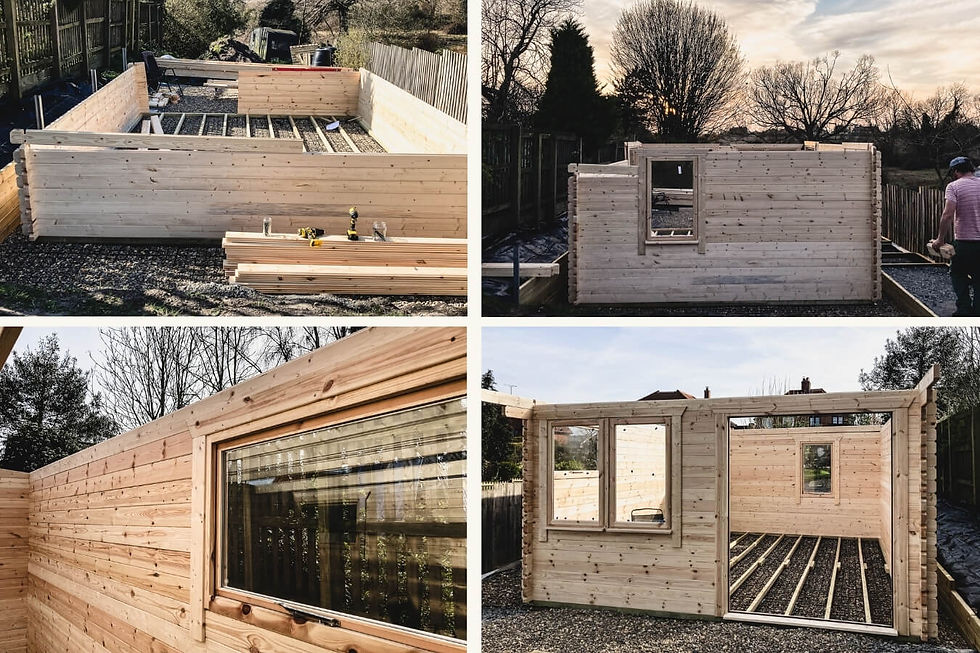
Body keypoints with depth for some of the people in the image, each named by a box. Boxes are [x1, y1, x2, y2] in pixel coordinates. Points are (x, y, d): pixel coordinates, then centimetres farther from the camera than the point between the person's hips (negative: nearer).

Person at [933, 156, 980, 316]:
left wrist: (940, 239, -10)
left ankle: (964, 310, 4)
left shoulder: (954, 186, -8)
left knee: (959, 275, 13)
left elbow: (948, 215, -18)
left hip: (963, 242, -4)